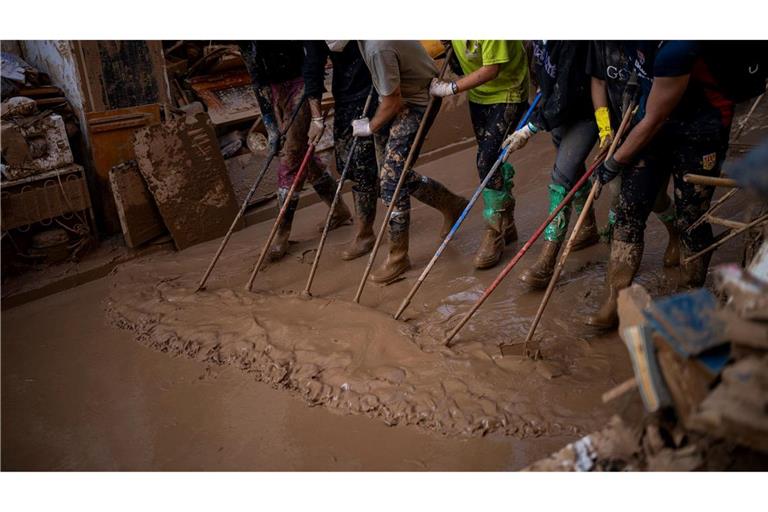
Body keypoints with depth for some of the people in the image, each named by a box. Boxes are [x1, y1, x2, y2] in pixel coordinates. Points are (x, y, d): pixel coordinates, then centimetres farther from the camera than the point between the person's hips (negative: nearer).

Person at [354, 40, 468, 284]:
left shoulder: (378, 47, -32)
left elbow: (392, 102, -22)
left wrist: (370, 127, -5)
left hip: (418, 102, -9)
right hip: (397, 97, 9)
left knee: (391, 180, -8)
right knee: (398, 174, 15)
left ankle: (398, 256, 6)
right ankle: (452, 204, 35)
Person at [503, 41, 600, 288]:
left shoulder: (573, 43, -33)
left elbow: (566, 96, -30)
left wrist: (530, 129, -28)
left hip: (585, 113, -8)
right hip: (558, 109, 9)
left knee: (562, 175, -15)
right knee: (572, 167, 20)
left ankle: (547, 261, -14)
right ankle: (588, 228, 43)